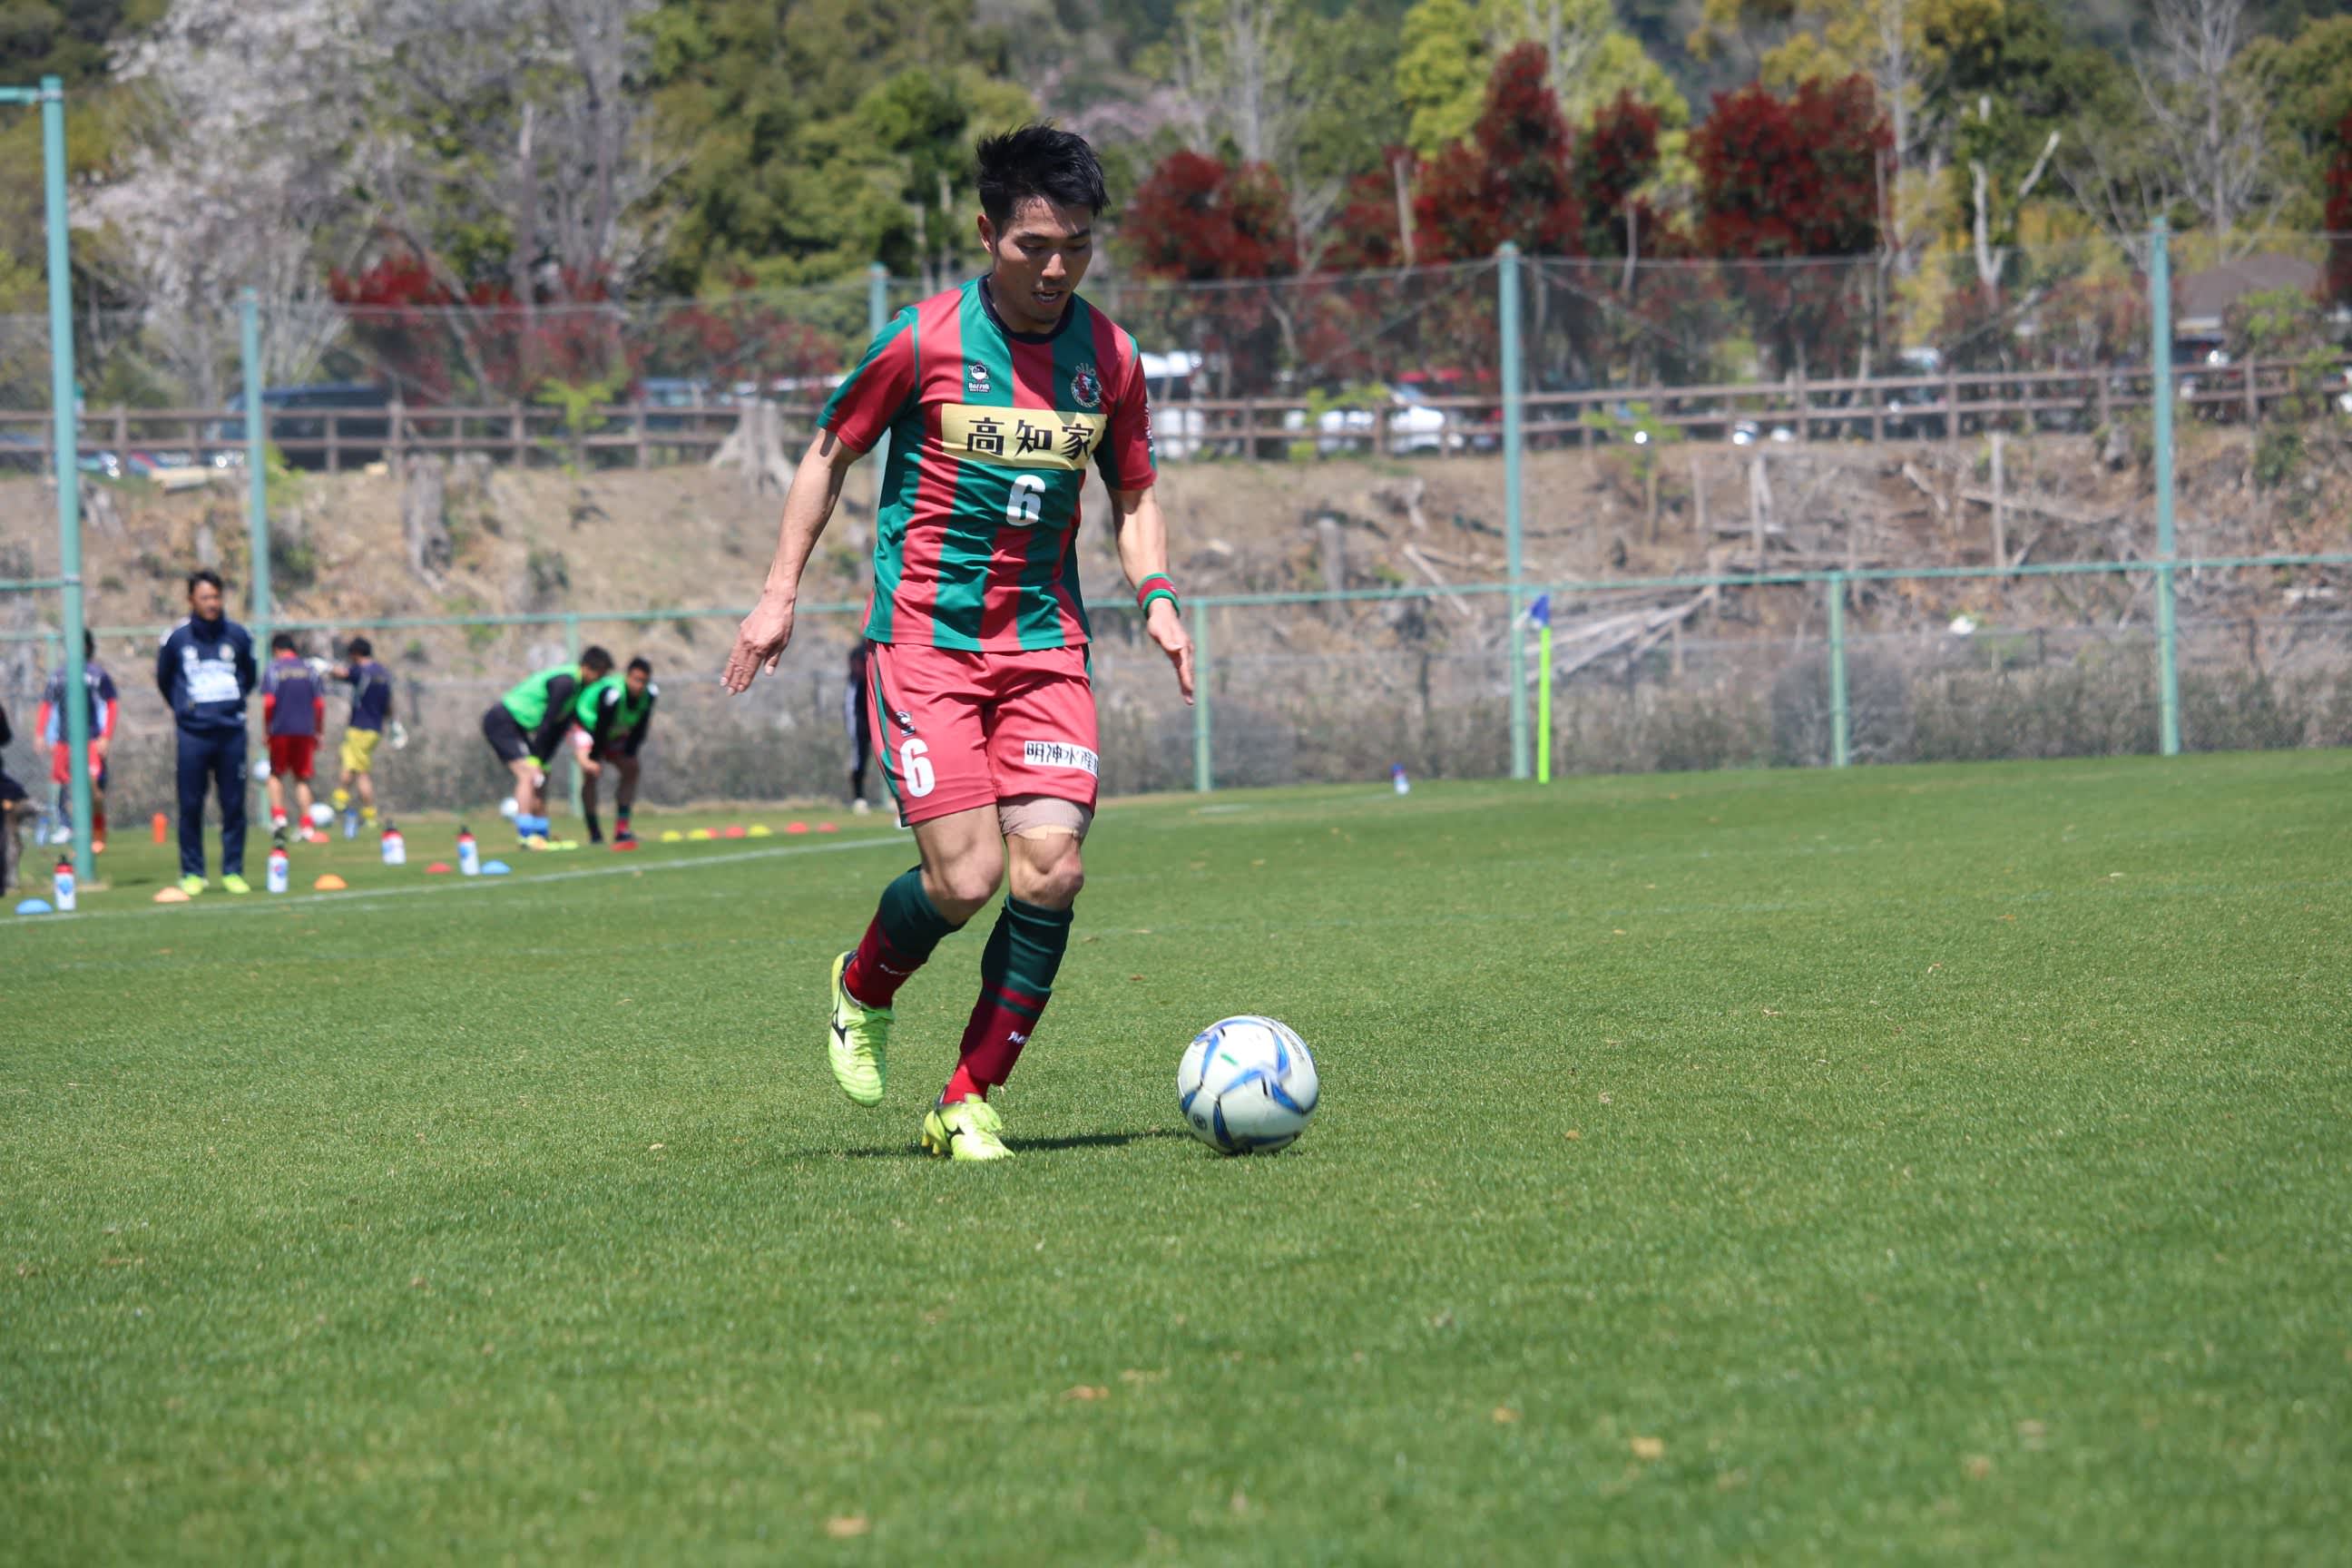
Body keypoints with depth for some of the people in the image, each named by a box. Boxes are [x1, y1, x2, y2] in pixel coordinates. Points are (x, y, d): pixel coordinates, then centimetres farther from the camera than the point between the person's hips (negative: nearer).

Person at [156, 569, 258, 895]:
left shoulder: (237, 636, 4)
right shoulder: (176, 639, 0)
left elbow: (250, 676, 21)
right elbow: (163, 681, 16)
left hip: (231, 731, 1)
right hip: (193, 733, -1)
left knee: (234, 804, 2)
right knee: (190, 805, -2)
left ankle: (233, 871, 8)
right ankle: (192, 873, 5)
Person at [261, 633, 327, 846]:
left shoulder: (272, 670, -1)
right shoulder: (308, 669, 8)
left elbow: (268, 702, -11)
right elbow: (320, 703, 5)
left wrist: (265, 731, -1)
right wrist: (319, 732, 13)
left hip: (281, 731, -2)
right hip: (305, 731, 2)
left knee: (276, 775, 14)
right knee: (302, 778, 8)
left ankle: (278, 817, -5)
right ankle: (307, 829, 1)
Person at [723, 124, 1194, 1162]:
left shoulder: (1108, 358, 4)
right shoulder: (925, 339, -7)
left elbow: (1133, 496, 18)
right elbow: (829, 455, 5)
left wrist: (1156, 594, 0)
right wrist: (780, 592, 0)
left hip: (1043, 641, 4)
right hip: (923, 638, -4)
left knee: (1051, 870, -11)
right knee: (965, 879, -14)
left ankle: (968, 1105, 3)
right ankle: (864, 989, 21)